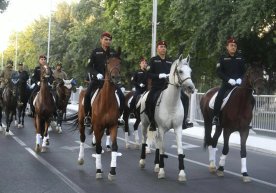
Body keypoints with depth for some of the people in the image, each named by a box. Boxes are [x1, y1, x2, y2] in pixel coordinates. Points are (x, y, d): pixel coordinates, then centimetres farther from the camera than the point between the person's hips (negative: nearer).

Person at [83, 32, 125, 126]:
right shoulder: (96, 52, 3)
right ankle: (87, 115, -8)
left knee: (121, 97, -11)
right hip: (97, 79, -2)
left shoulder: (113, 52, 10)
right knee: (88, 94, -24)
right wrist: (97, 74, -17)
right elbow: (89, 66, -1)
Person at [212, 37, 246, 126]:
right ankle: (215, 117, -17)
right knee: (219, 97, -24)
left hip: (238, 82, 3)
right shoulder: (223, 58, 1)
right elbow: (219, 72, -5)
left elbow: (244, 71, 12)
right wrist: (229, 79, -17)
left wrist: (240, 79, -8)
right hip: (226, 83, -3)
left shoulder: (240, 58, 10)